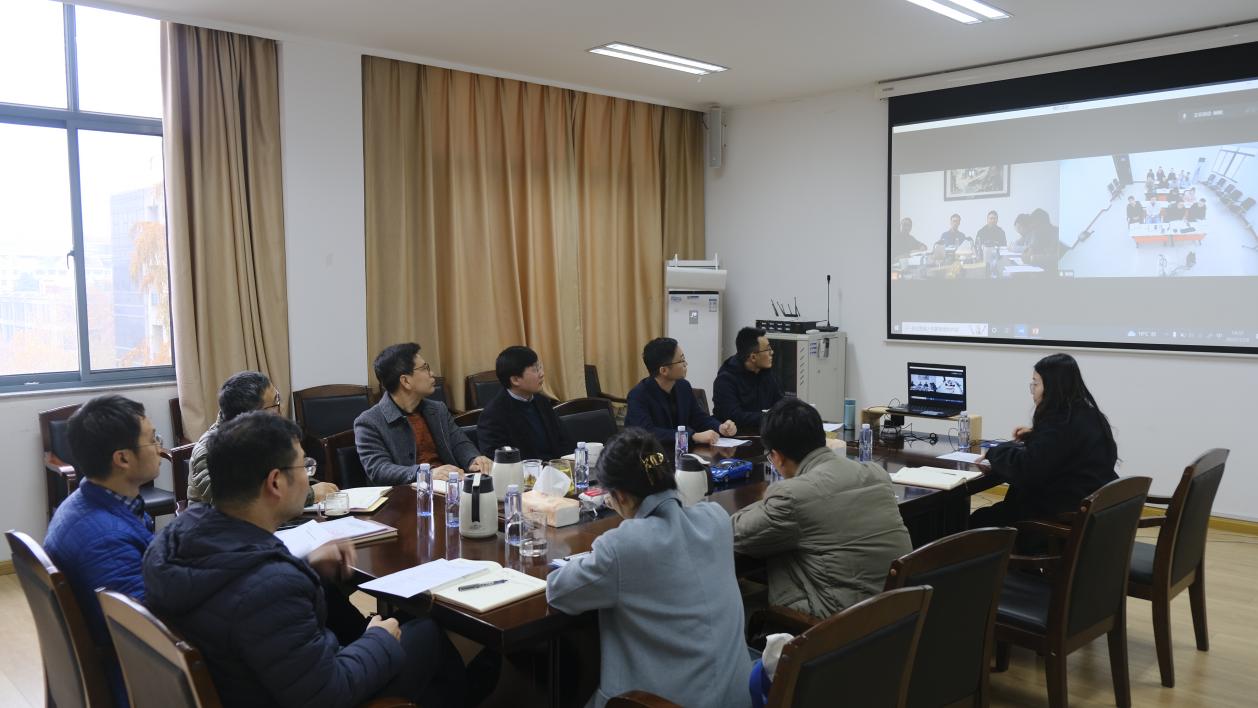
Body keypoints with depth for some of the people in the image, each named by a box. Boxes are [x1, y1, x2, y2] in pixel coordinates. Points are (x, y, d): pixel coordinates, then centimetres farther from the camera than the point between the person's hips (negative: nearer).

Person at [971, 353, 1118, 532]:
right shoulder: (1086, 416, 10)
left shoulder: (1060, 421, -21)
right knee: (995, 511, 17)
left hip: (1066, 514, -10)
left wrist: (994, 453, -7)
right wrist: (1034, 435, 16)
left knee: (978, 520, -3)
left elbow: (1027, 470, -23)